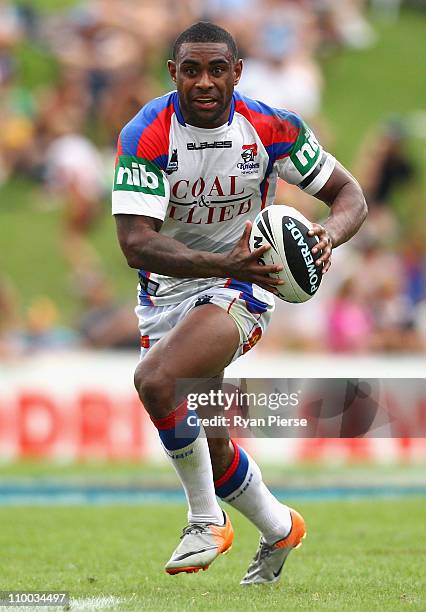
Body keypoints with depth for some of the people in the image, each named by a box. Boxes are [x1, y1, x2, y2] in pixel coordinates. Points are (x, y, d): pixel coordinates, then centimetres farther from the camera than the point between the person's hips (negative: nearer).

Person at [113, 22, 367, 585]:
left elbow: (348, 193, -1)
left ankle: (207, 520, -13)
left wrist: (329, 235, -24)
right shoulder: (144, 137, -18)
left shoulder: (273, 129, -12)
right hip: (165, 290, 3)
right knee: (209, 444, 11)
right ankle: (279, 528, 39)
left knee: (155, 379, -30)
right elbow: (136, 243, -26)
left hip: (241, 285, -3)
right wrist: (223, 263, -39)